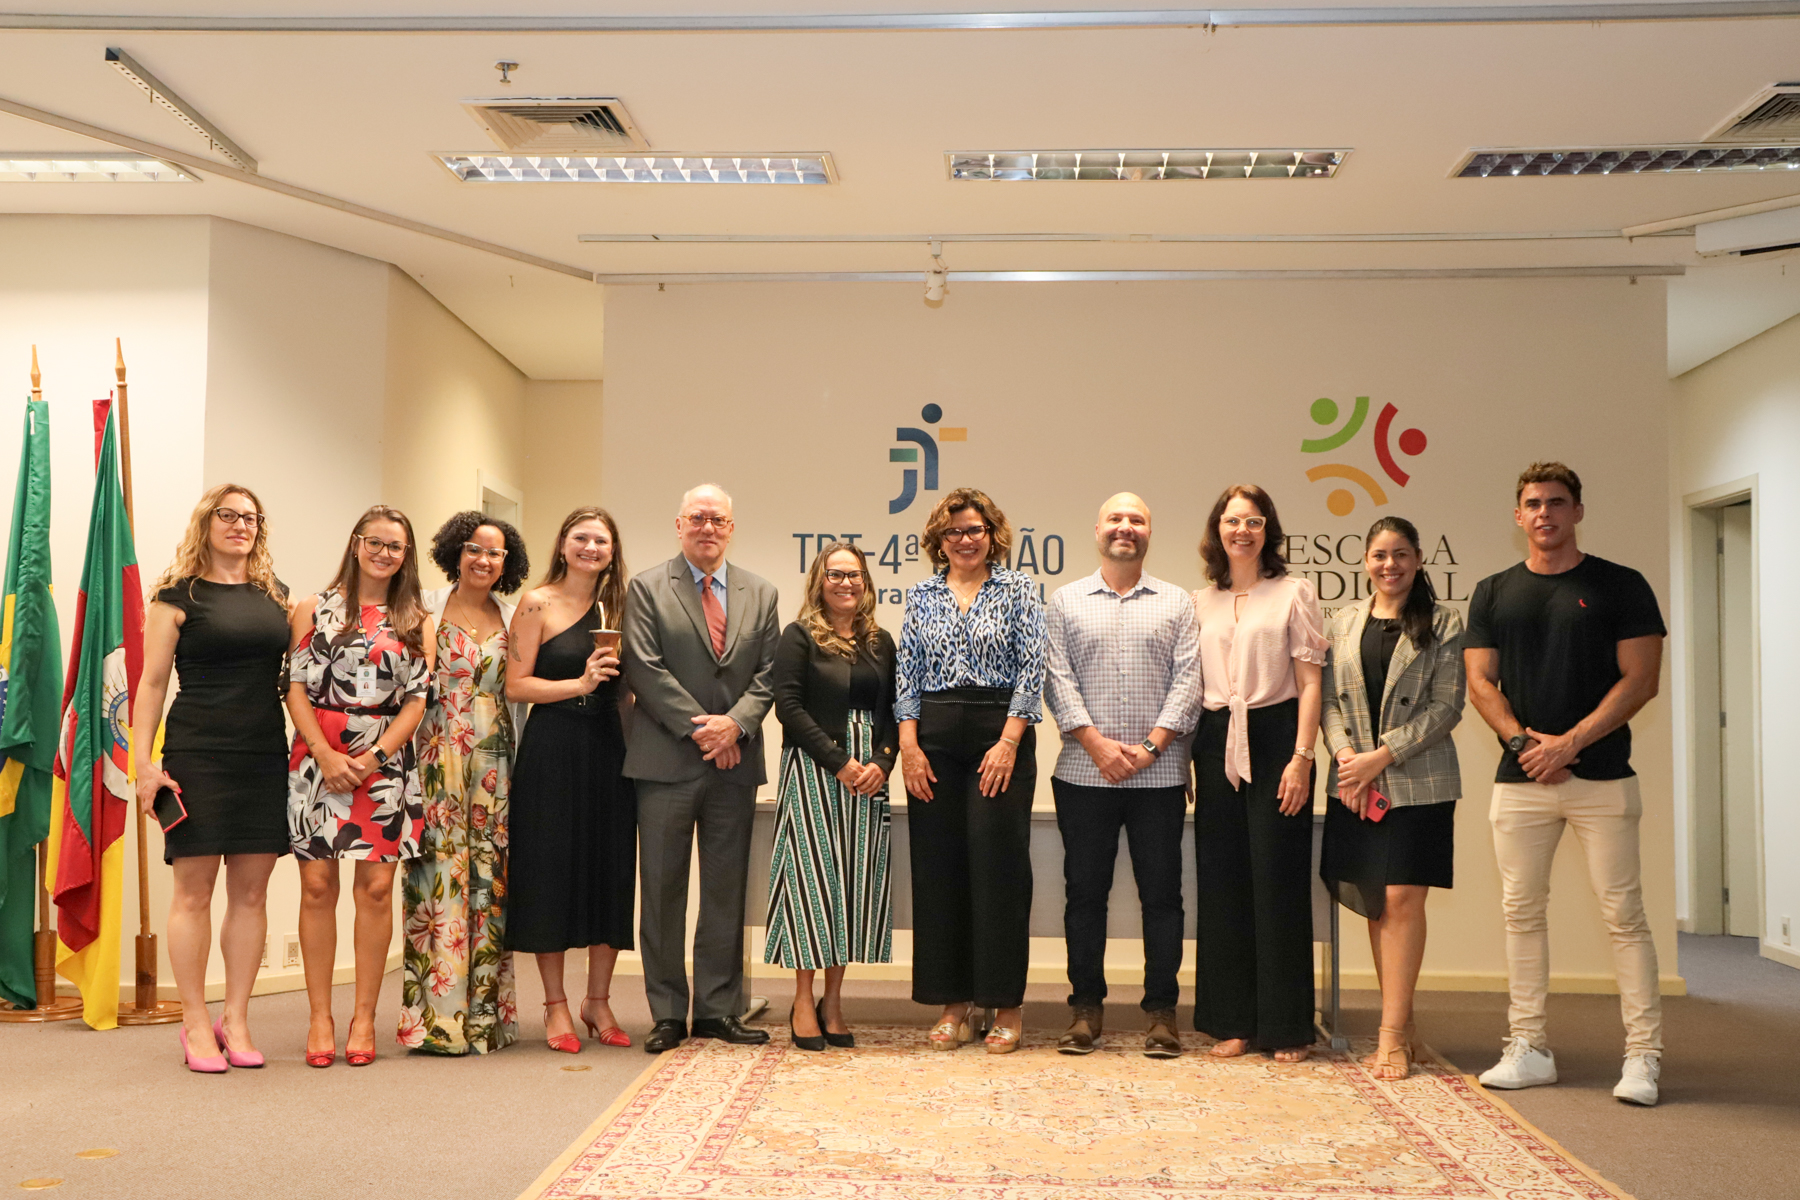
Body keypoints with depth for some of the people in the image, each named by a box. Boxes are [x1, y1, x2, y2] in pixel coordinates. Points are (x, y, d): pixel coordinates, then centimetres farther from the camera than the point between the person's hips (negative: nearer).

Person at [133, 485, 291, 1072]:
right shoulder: (179, 594, 1)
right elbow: (152, 682, -2)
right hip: (198, 755, -4)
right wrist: (144, 761, -10)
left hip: (265, 759, 4)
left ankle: (236, 1020, 14)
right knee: (194, 890, -1)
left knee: (251, 892, 6)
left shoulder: (275, 594, 14)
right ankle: (195, 1025, 9)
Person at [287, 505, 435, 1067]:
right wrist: (326, 754, -10)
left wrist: (372, 757, -8)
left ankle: (364, 1016, 8)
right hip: (319, 758, 0)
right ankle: (320, 1016, 8)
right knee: (318, 883, -1)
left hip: (386, 761, 1)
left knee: (376, 886, -2)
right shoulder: (314, 609, 9)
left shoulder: (417, 621, 11)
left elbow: (417, 699, 4)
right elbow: (297, 687, 2)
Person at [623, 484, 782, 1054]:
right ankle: (668, 1013, 11)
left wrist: (735, 723, -10)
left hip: (735, 761, 3)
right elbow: (645, 670, -6)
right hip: (667, 761, -3)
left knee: (726, 891, 7)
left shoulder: (760, 593, 12)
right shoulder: (647, 589, 2)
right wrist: (698, 728, -12)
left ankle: (718, 1009, 16)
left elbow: (768, 673, 7)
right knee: (663, 889, 2)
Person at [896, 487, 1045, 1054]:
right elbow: (907, 674, 9)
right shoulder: (921, 596, 11)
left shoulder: (1017, 590, 3)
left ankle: (1008, 1005, 6)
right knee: (938, 869, 3)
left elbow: (1031, 668, -4)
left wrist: (1009, 741, -13)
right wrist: (909, 745, -2)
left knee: (999, 867, -4)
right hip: (934, 738, 3)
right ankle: (952, 1002, 13)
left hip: (1000, 735, -3)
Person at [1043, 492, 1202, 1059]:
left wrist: (1151, 744, -10)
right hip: (1084, 773, 0)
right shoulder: (1066, 601, 11)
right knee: (1085, 891, 4)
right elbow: (1057, 678, 1)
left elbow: (1187, 680, 2)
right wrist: (1096, 742, -11)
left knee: (1161, 893, 2)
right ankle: (1086, 1008, 14)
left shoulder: (1176, 603, 11)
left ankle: (1161, 1011, 11)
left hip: (1160, 774, 0)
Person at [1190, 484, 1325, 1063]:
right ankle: (1233, 1022, 13)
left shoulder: (1293, 593, 3)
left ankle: (1287, 1028, 7)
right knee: (1223, 880, 5)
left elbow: (1310, 683, -2)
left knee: (1278, 879, -2)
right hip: (1216, 746, 4)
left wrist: (1302, 757, -11)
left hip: (1275, 738, -3)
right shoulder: (1200, 603, 13)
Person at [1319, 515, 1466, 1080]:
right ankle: (1399, 1027, 16)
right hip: (1354, 783, 4)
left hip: (1417, 780, -3)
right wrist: (1346, 756, -8)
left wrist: (1381, 757, -12)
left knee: (1403, 899, -8)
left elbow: (1446, 706, -5)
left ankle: (1393, 1034, -2)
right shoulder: (1343, 621, 12)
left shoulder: (1443, 622, 1)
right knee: (1374, 902, 6)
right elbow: (1329, 699, 9)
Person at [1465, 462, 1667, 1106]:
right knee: (1522, 912, 5)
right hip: (1520, 779, 3)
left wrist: (1570, 742, -12)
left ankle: (1643, 1055, 4)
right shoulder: (1494, 592, 12)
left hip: (1603, 776, -3)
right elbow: (1480, 683, 8)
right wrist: (1524, 741, -8)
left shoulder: (1621, 586, 4)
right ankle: (1529, 1048, 14)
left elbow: (1640, 678, -3)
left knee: (1623, 914, -3)